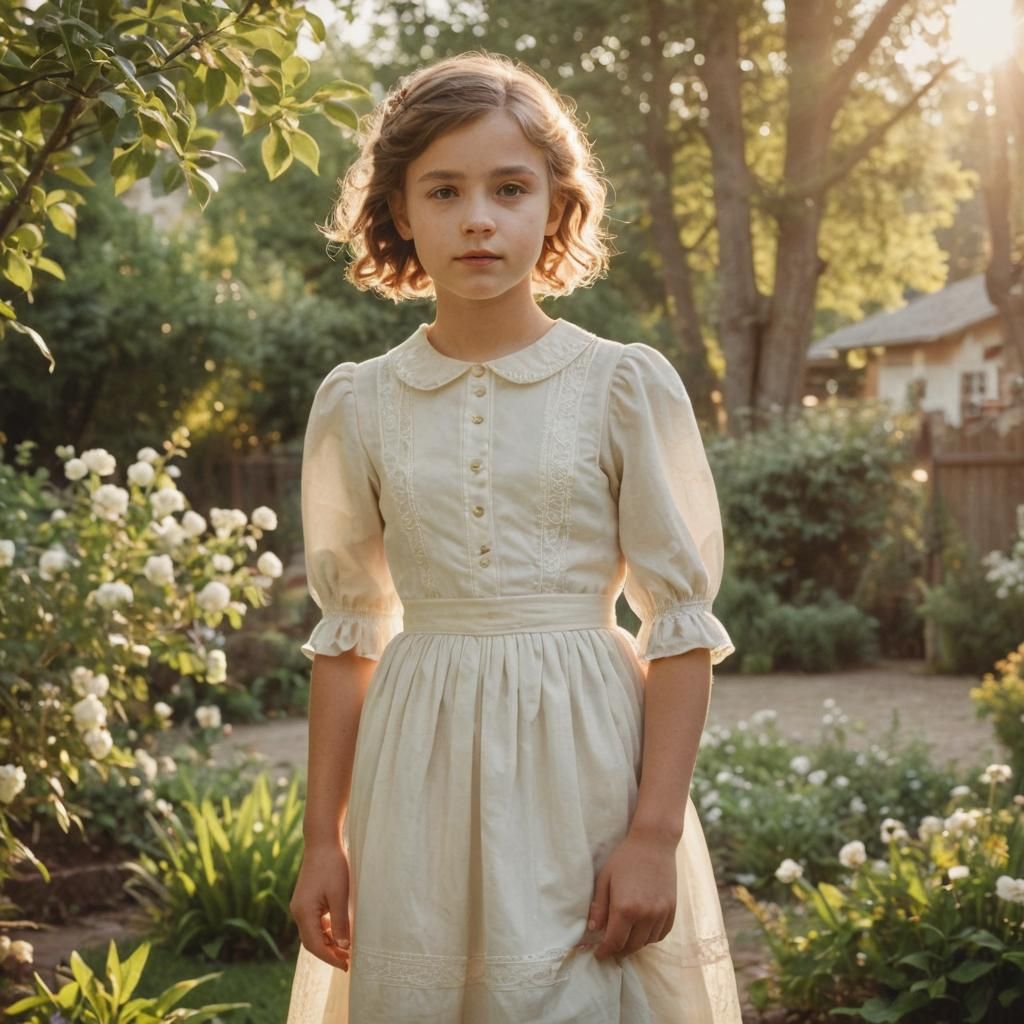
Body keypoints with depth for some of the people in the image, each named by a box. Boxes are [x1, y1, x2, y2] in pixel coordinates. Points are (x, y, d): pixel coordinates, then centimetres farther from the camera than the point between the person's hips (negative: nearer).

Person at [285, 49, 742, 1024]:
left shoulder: (626, 387, -4)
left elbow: (681, 623, -3)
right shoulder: (358, 404, 3)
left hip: (583, 761, -2)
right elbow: (348, 633, 9)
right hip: (419, 769, 2)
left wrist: (655, 834, -10)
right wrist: (324, 839, 8)